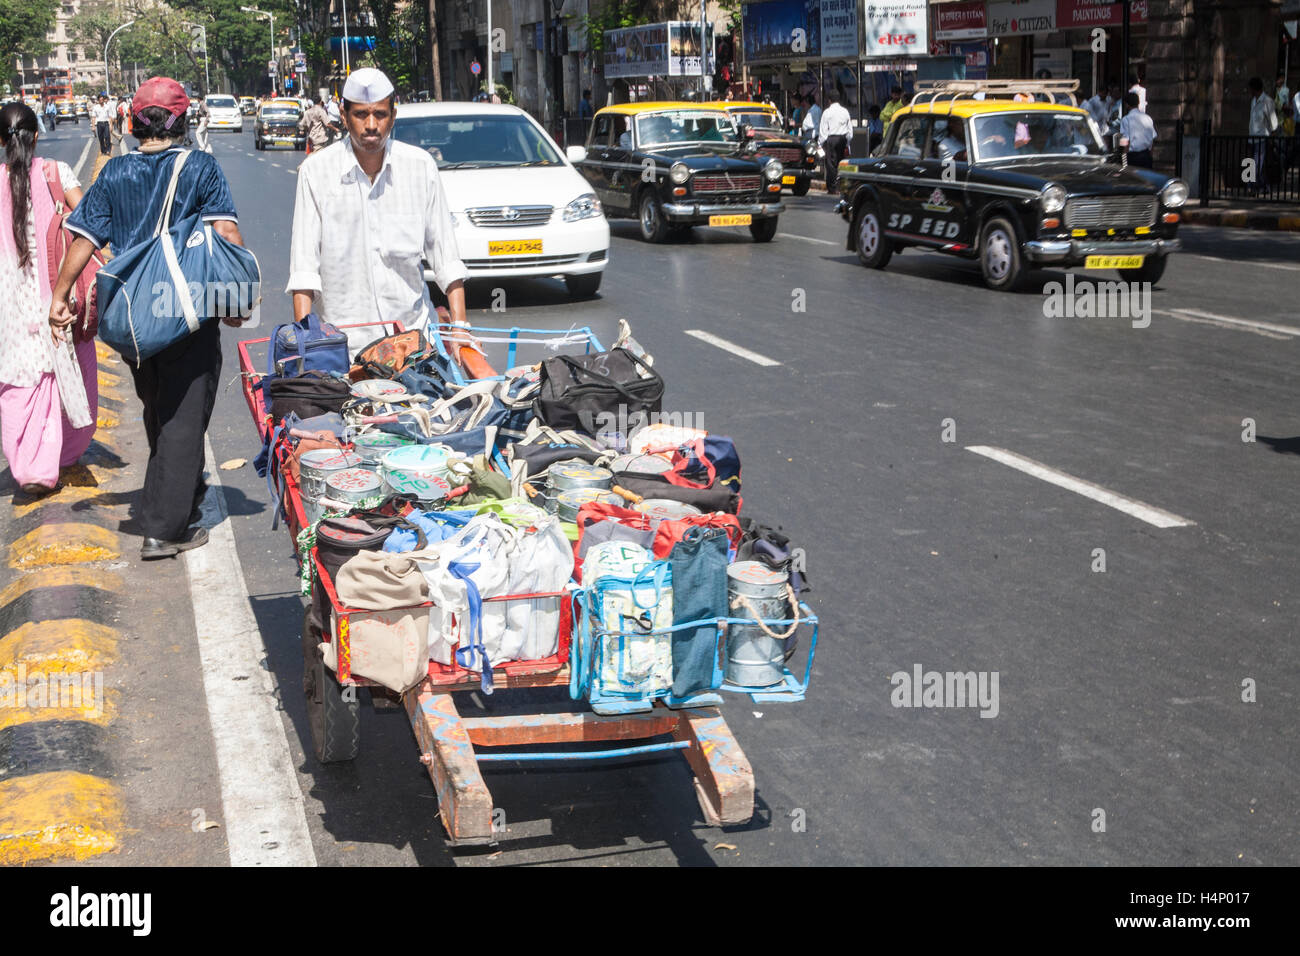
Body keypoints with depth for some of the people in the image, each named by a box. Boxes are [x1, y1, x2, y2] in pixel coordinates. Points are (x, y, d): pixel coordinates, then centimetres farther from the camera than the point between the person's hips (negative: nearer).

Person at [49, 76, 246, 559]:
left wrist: (60, 297, 9)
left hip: (132, 315, 4)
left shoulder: (114, 173, 3)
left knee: (158, 411, 22)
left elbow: (84, 239, 2)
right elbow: (227, 233, -16)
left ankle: (186, 492, 41)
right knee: (183, 415, 1)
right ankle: (164, 528, -3)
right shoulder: (200, 167, -7)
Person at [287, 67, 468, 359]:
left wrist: (459, 324, -1)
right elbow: (304, 262, -2)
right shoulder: (316, 170, -1)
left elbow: (444, 250, 7)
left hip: (412, 330, 1)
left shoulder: (421, 165, 4)